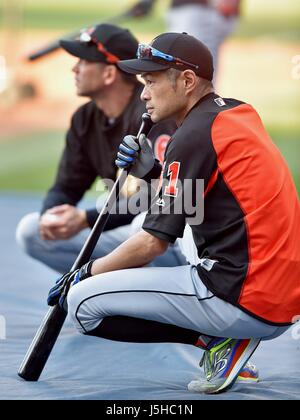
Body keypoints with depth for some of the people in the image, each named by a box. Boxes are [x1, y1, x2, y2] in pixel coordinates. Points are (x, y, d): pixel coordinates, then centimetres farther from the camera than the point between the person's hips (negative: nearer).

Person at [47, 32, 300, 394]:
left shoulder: (195, 134, -11)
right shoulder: (239, 113, 15)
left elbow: (153, 243, -9)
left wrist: (86, 273, 4)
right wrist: (152, 172, 12)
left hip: (243, 302, -10)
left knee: (82, 301, -9)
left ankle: (218, 340, -7)